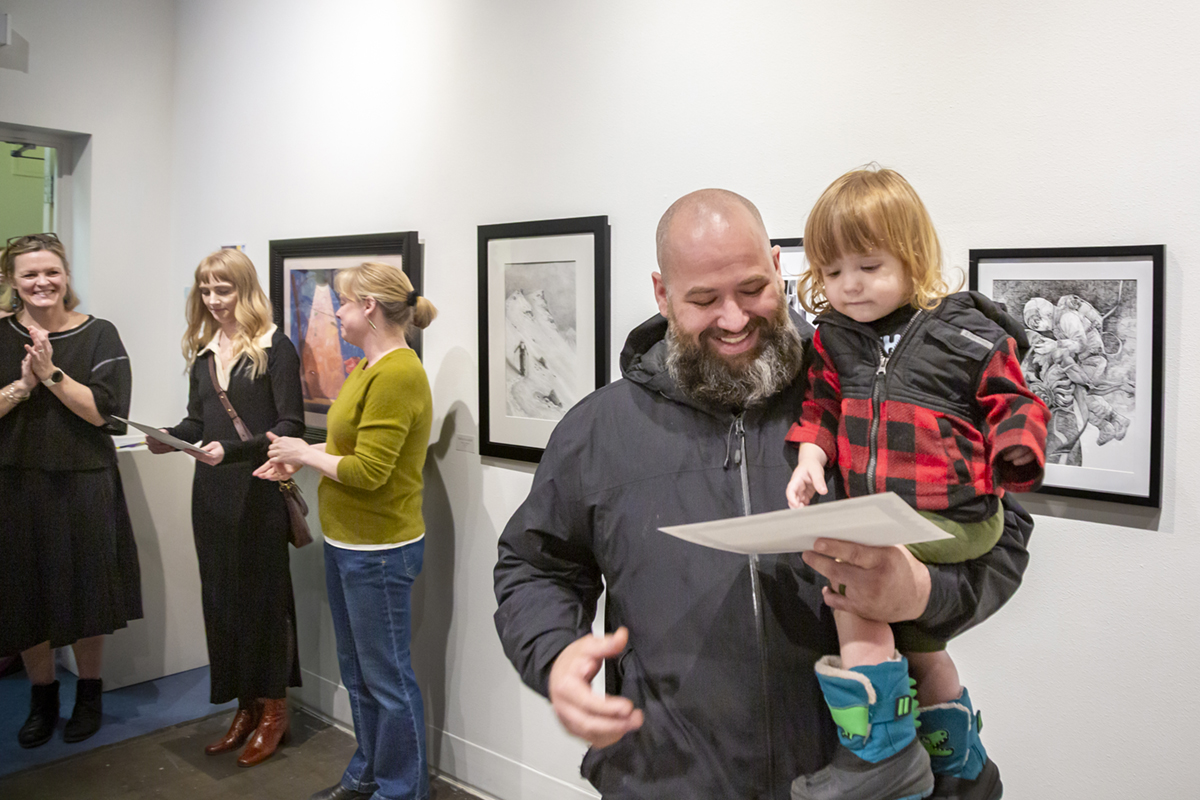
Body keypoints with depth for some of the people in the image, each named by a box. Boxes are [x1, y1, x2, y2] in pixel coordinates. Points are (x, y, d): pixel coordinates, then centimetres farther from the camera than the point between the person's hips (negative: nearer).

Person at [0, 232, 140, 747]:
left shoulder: (98, 335, -3)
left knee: (85, 595, 6)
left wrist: (52, 374, -18)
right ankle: (42, 698, 29)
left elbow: (103, 411, -11)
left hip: (82, 486, -2)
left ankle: (89, 695, 26)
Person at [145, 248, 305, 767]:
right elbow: (196, 422, 17)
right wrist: (167, 438, -4)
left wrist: (232, 450, -24)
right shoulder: (203, 351, 12)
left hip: (259, 491, -6)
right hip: (211, 491, 6)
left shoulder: (274, 348, -8)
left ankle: (273, 710, 18)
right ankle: (245, 708, 25)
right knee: (220, 595, 10)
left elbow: (291, 426, -13)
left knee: (262, 594, 2)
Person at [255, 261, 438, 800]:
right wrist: (300, 457, 7)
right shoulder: (369, 366, 10)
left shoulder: (397, 375, -21)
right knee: (357, 671, 21)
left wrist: (306, 453, -10)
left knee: (387, 676, 4)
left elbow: (368, 470, -23)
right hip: (346, 542, 10)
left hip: (379, 551, -10)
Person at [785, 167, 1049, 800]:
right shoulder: (834, 338, 5)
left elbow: (1013, 404, -1)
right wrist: (810, 453, -6)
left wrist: (1016, 455, -18)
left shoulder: (967, 336, -8)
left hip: (952, 518, -7)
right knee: (920, 650, 20)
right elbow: (822, 403, 12)